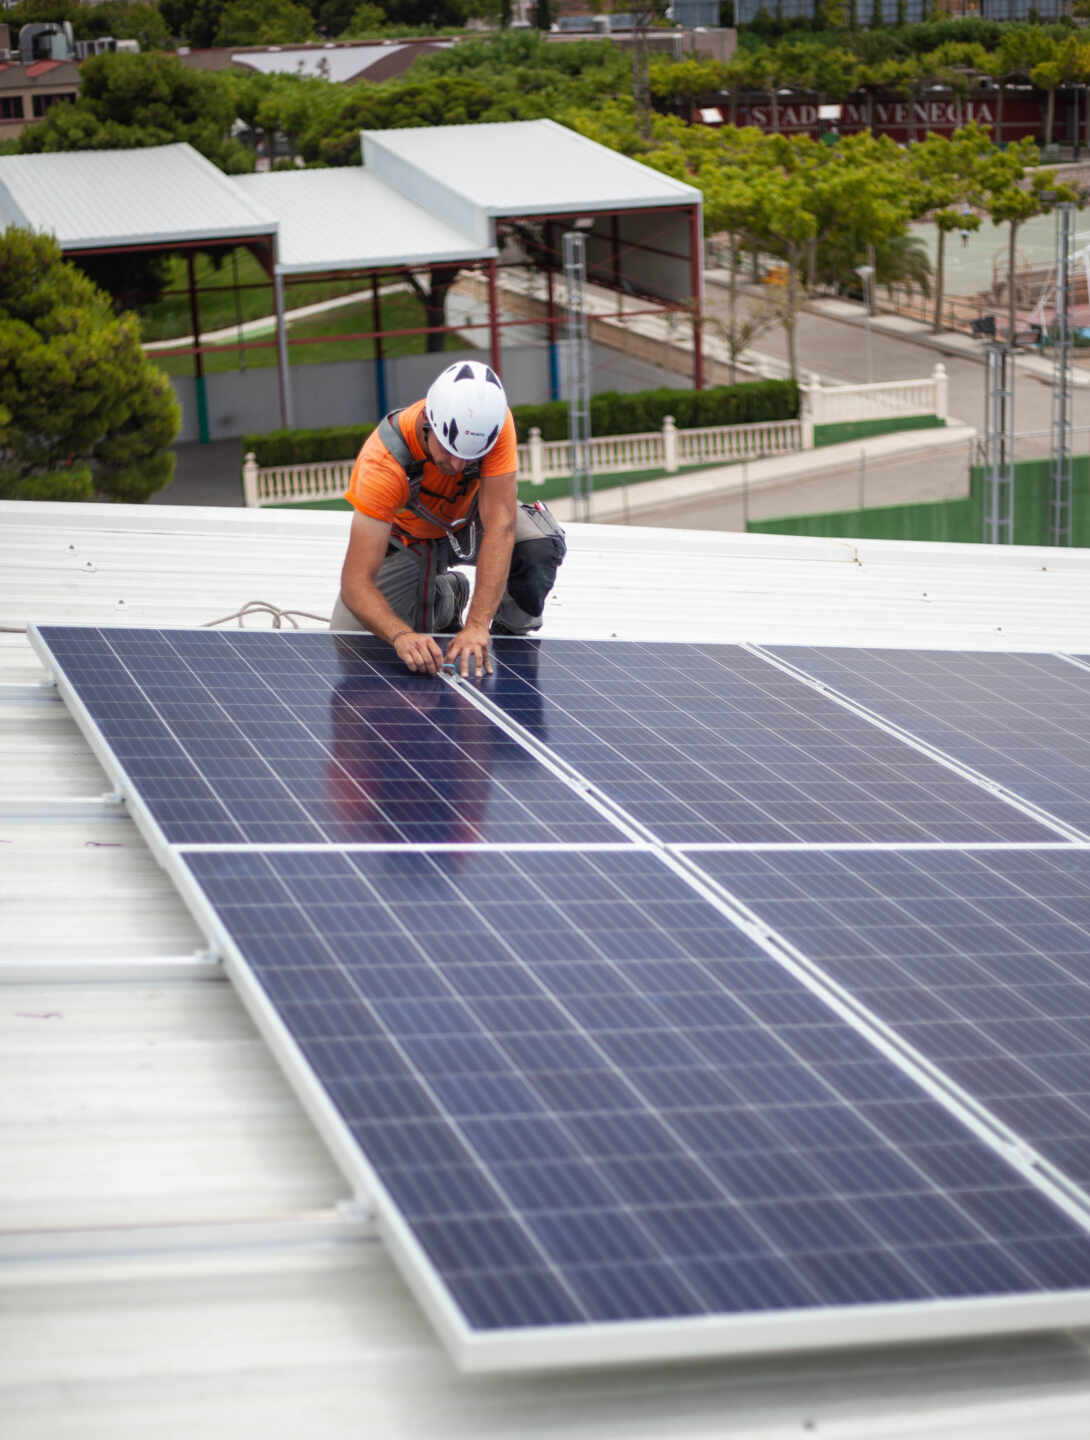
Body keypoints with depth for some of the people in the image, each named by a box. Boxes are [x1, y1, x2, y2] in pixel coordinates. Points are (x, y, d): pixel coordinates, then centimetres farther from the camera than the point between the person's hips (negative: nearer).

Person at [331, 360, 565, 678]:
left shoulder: (494, 424, -35)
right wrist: (401, 636, -59)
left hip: (468, 523, 1)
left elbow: (500, 526, -39)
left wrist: (476, 627, -49)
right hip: (405, 540, 0)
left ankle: (510, 635, 0)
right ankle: (443, 598, 12)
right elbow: (355, 583, -41)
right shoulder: (384, 462, -39)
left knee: (541, 545, -32)